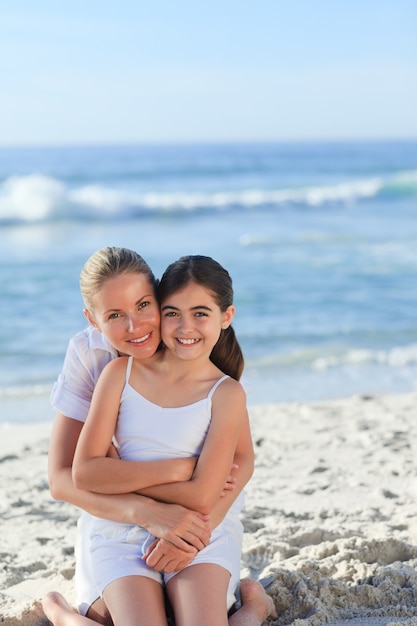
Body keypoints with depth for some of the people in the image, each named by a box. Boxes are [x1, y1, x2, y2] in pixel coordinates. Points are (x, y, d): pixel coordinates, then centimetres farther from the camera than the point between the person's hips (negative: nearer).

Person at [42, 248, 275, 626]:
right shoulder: (88, 354, -19)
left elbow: (241, 459, -20)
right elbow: (62, 478, -22)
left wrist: (201, 525, -38)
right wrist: (147, 513, -39)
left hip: (201, 511, 0)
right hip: (116, 511, 1)